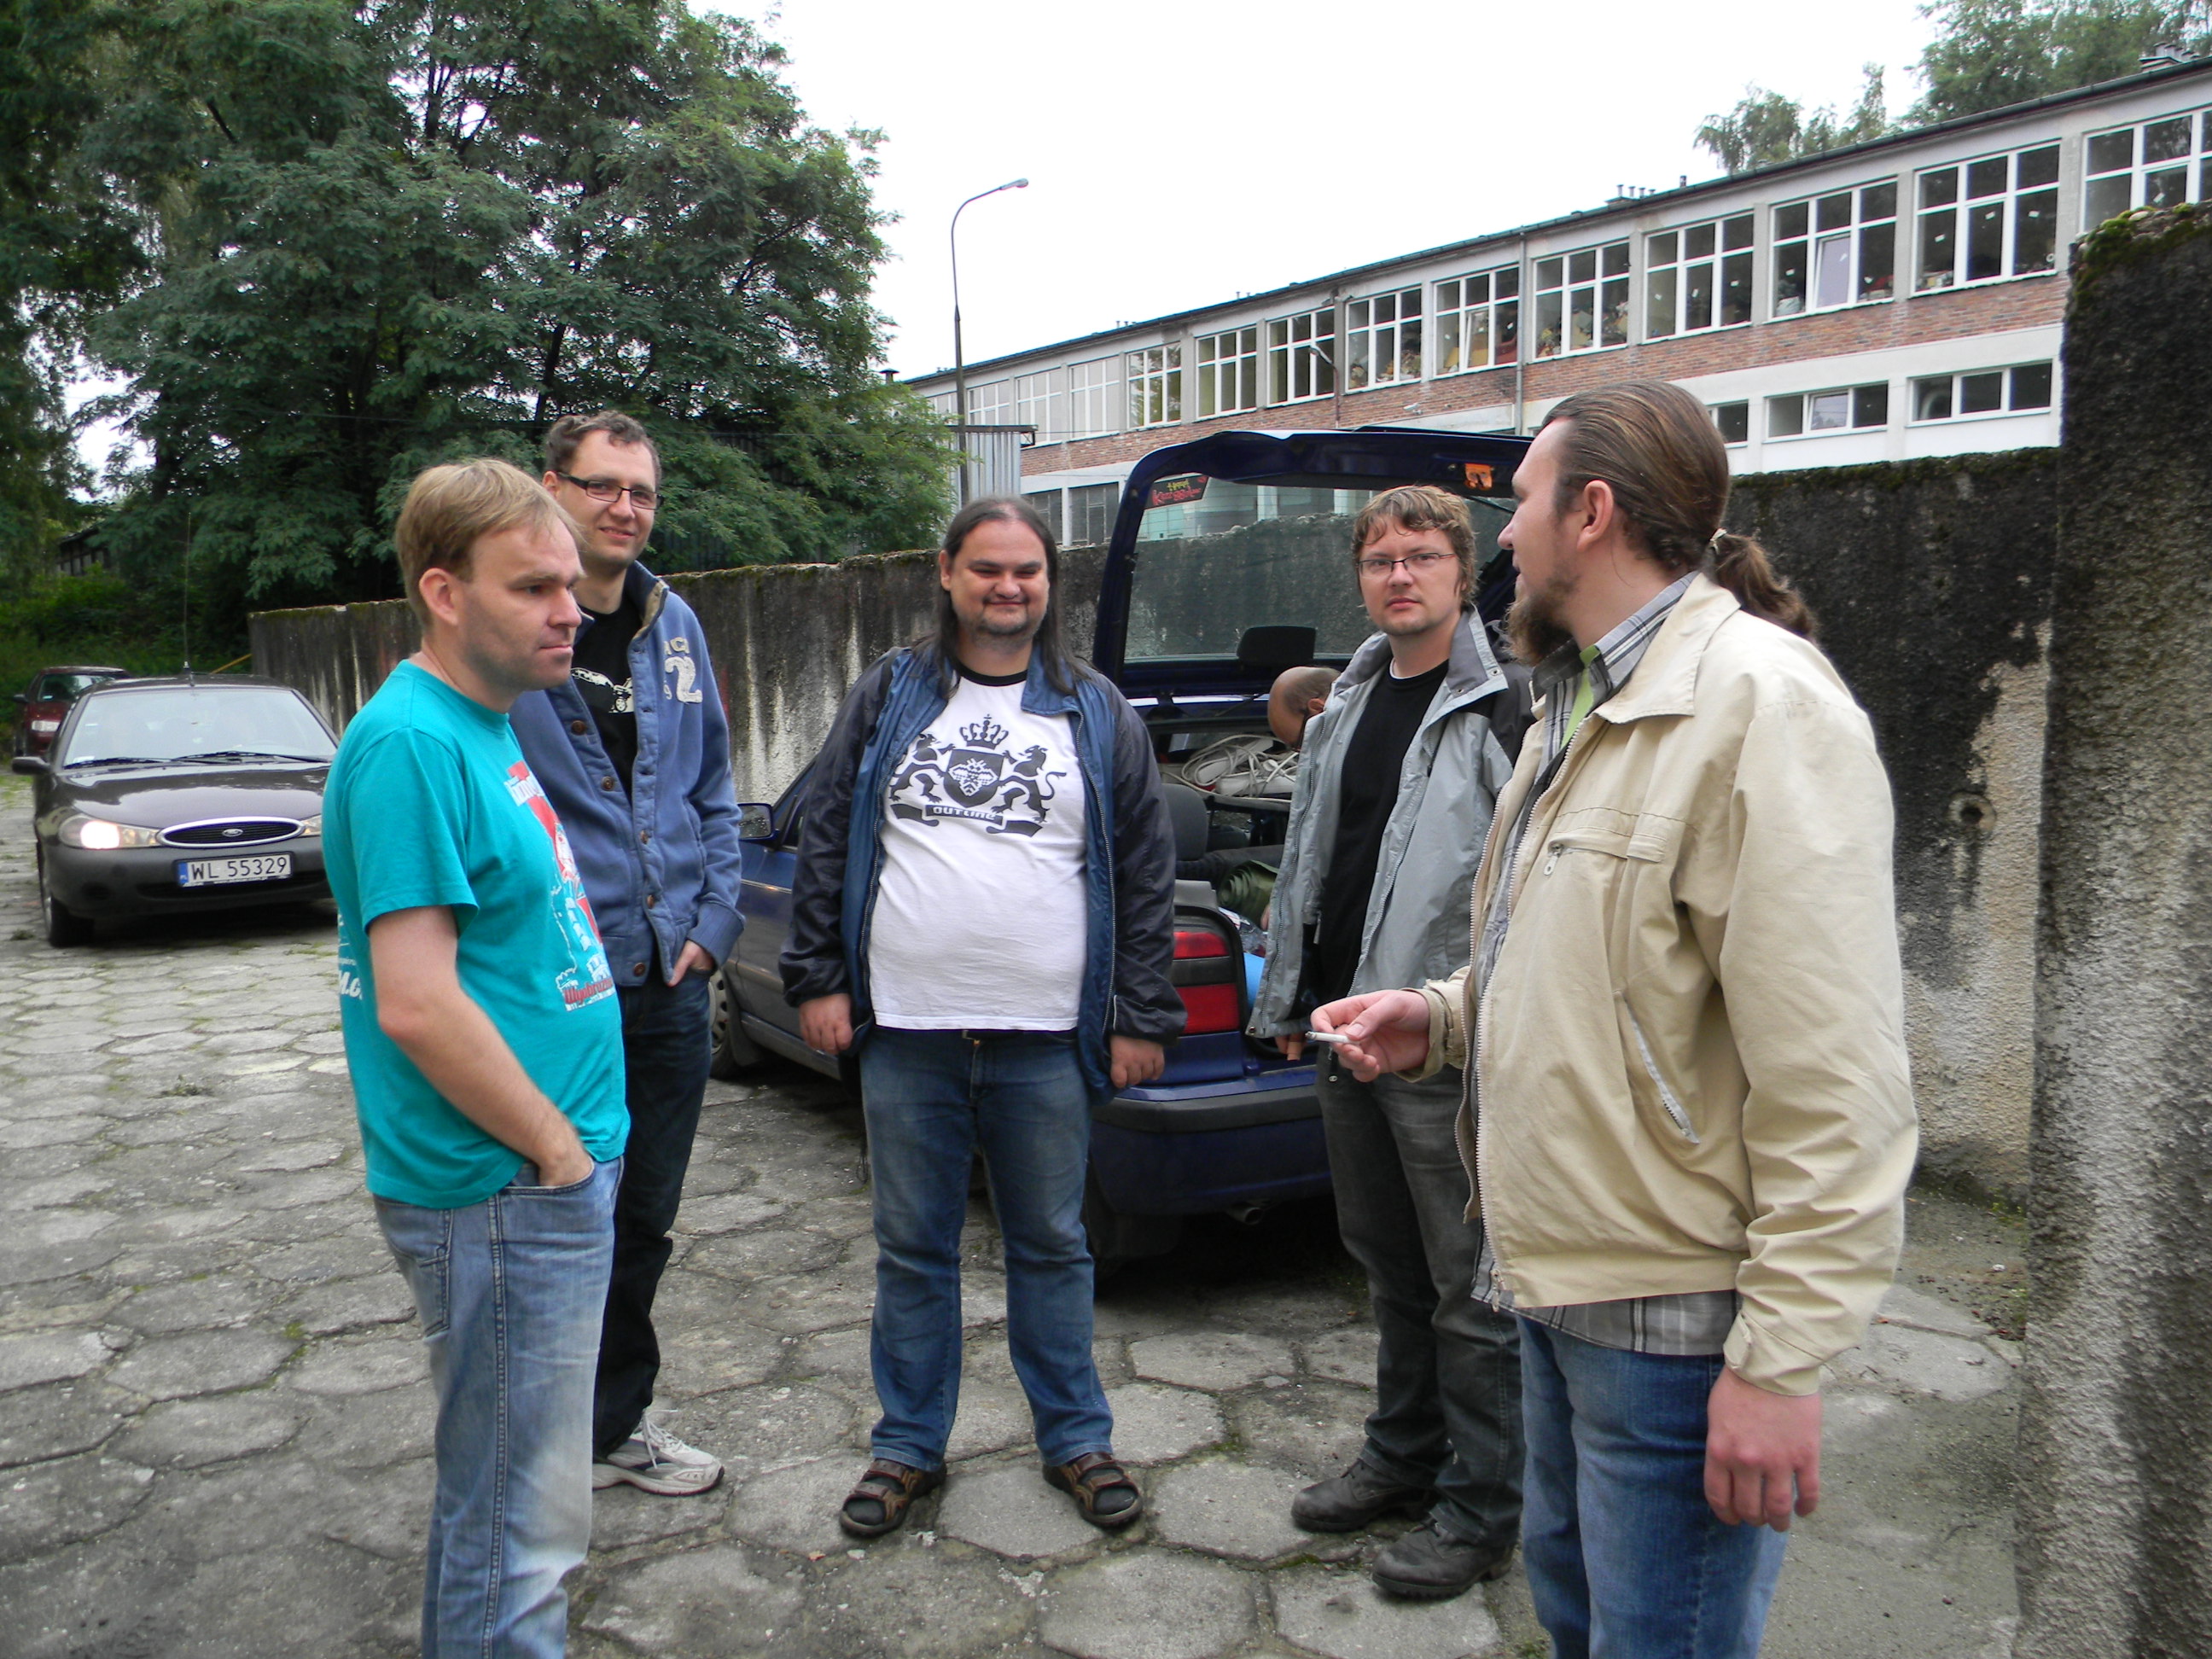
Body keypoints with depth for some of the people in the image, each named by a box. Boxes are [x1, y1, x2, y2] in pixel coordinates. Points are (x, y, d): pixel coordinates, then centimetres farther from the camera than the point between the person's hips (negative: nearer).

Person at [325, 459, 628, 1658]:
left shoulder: (483, 727, 11)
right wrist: (557, 1148, -15)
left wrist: (575, 1143, 15)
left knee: (502, 1495, 24)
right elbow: (416, 1004, -25)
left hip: (550, 1175, 10)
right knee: (518, 1523, 4)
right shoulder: (412, 743, -19)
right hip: (503, 1196, -10)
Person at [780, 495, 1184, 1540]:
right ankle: (909, 1445, 28)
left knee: (1052, 1246, 12)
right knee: (912, 1249, 12)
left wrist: (1143, 1018, 0)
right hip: (904, 1032, 1)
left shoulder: (1097, 715, 6)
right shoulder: (887, 698, 7)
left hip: (1046, 1041, 0)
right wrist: (817, 977, 1)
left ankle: (1076, 1439, 29)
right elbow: (824, 841, 7)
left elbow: (1147, 874, 5)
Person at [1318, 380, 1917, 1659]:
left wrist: (1783, 1354, -22)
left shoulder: (1762, 703, -19)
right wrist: (1445, 1017, 6)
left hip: (1673, 1319, -9)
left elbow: (1833, 1080, -23)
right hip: (1562, 1271, 10)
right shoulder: (1582, 704, 14)